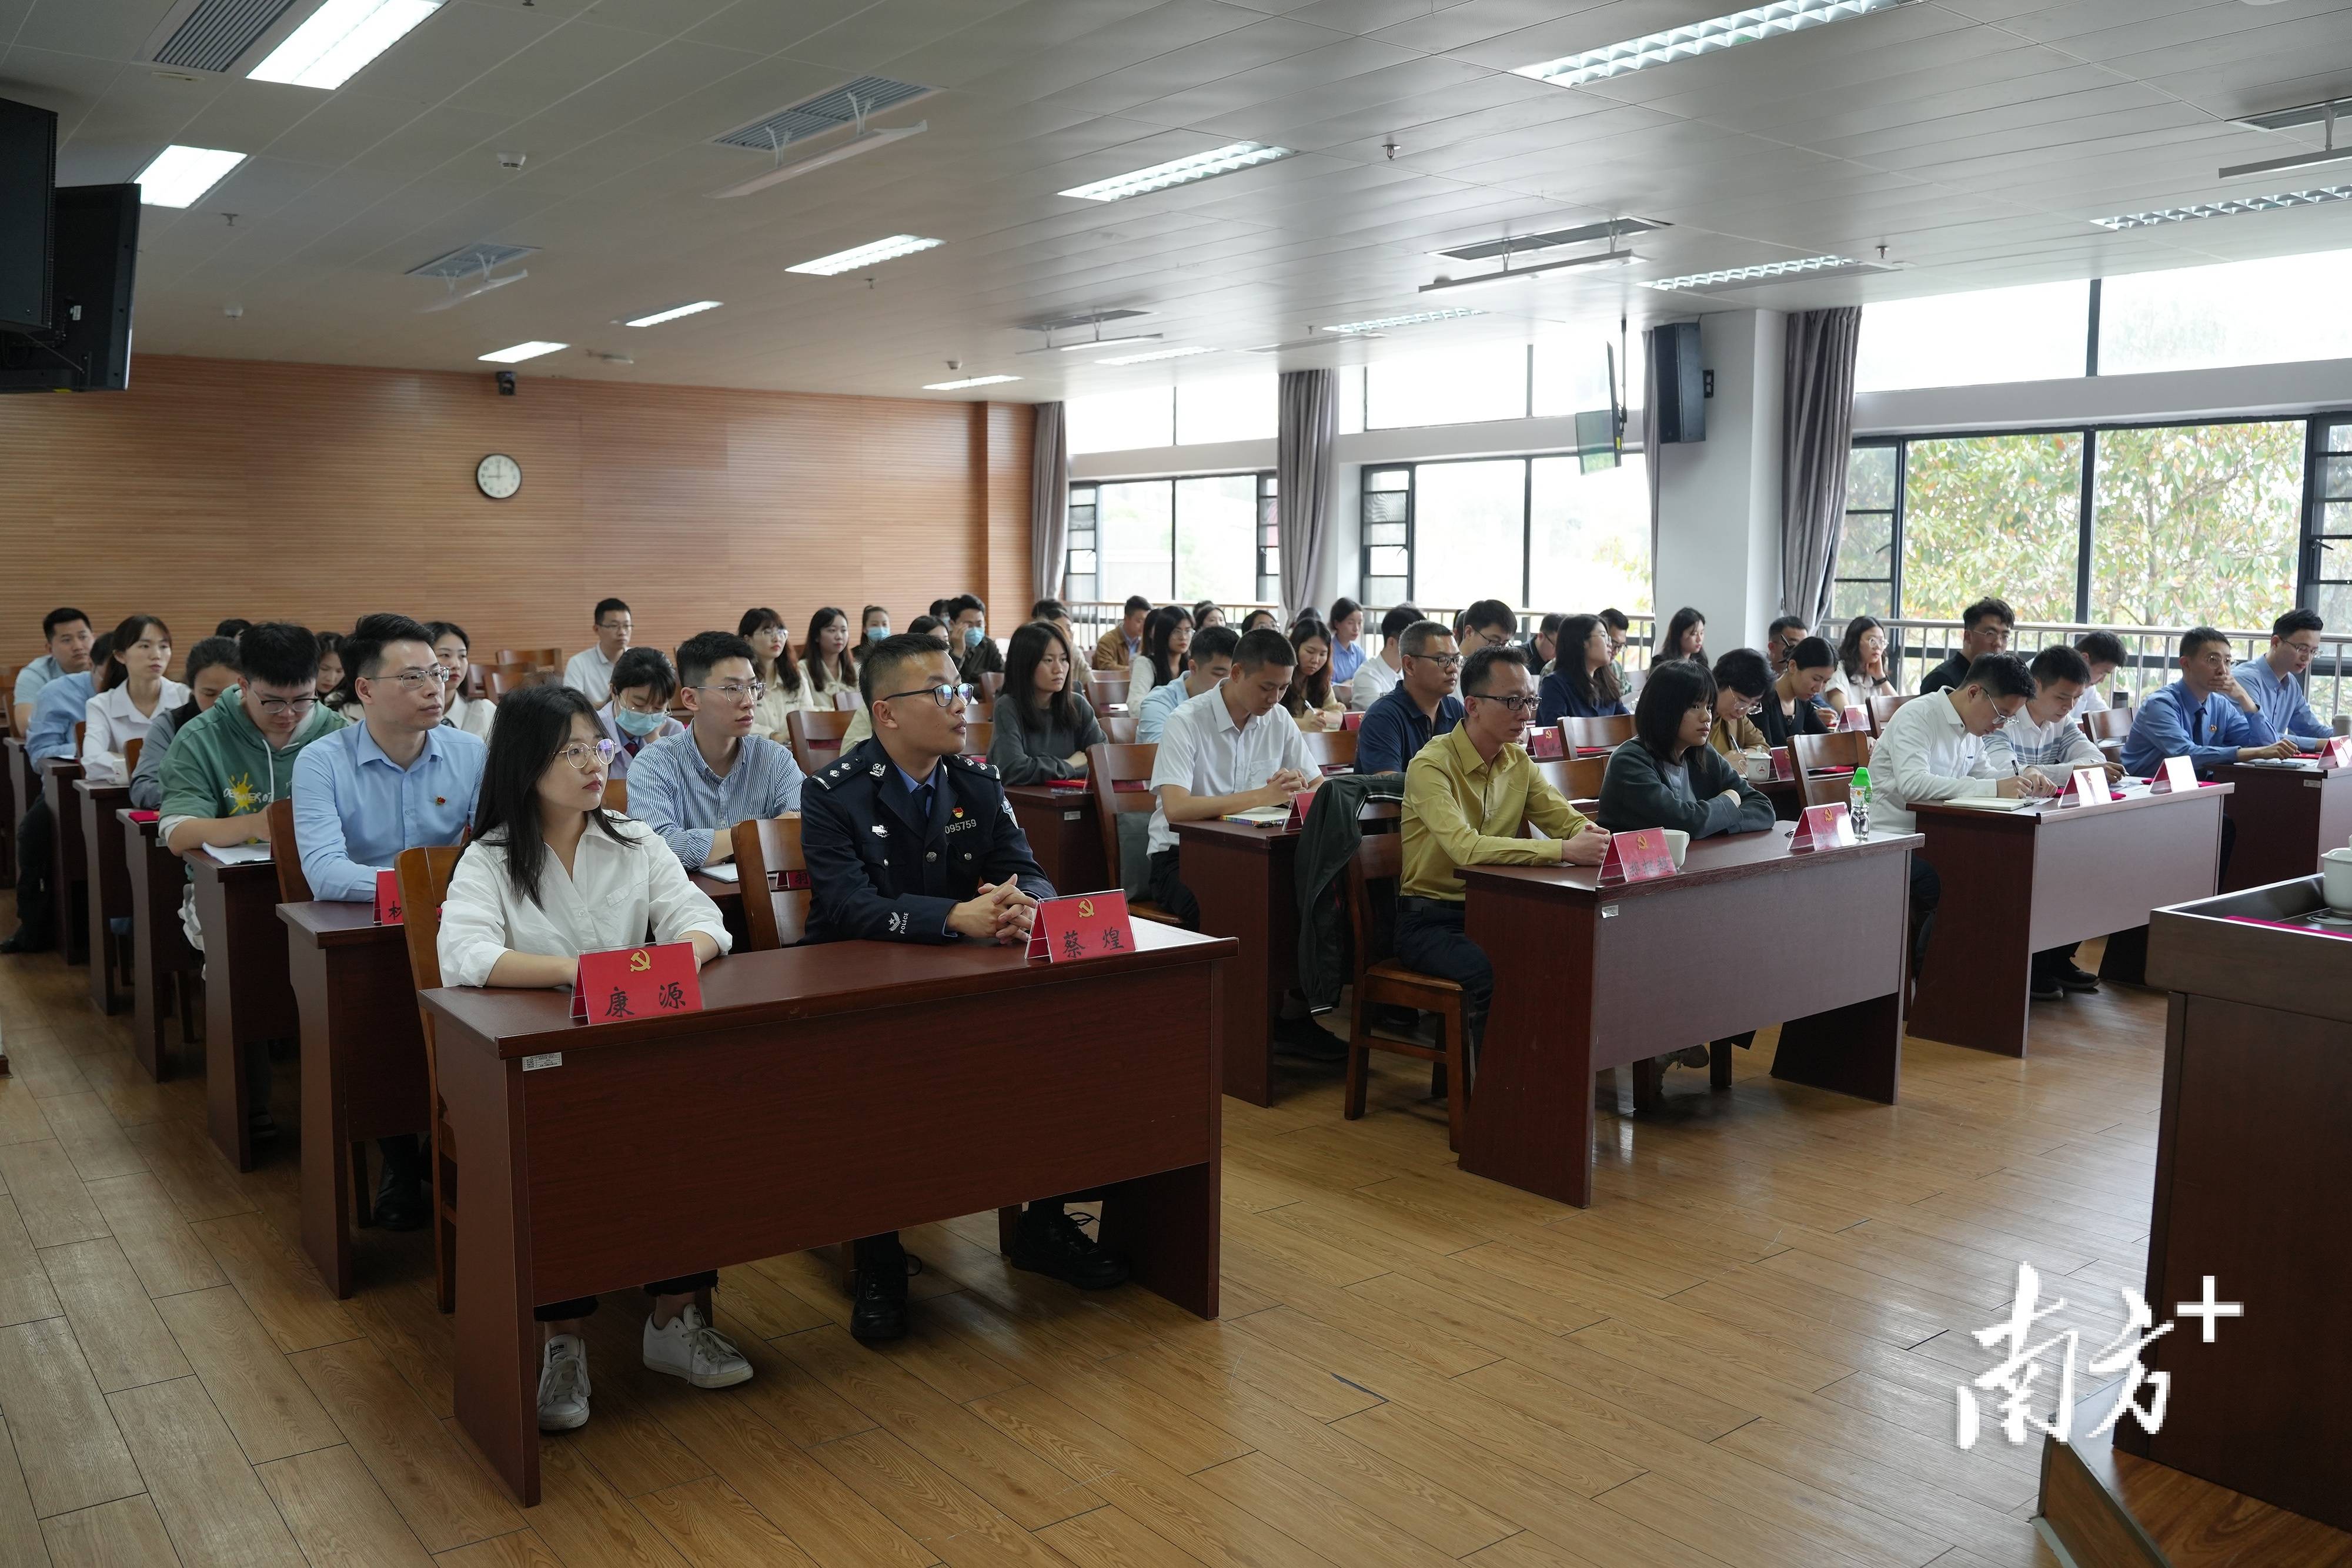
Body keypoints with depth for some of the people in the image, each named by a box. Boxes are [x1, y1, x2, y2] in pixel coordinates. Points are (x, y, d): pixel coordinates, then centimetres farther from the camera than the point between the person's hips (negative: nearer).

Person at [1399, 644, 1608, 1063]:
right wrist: (1565, 850, -37)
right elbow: (1466, 848, -32)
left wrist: (1589, 836, -18)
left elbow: (1569, 820, 8)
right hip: (1430, 921, -7)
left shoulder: (1518, 761, 7)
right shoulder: (1432, 765, -18)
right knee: (1494, 974, -33)